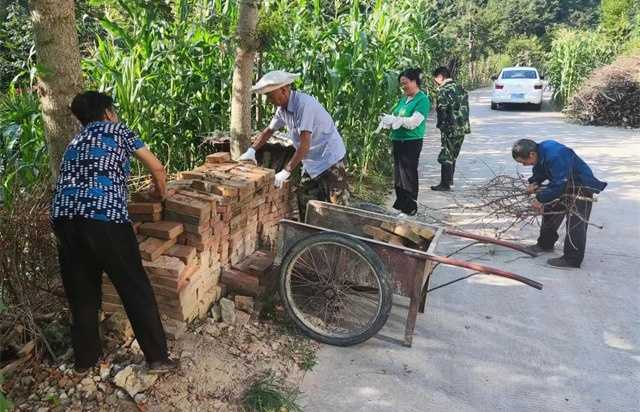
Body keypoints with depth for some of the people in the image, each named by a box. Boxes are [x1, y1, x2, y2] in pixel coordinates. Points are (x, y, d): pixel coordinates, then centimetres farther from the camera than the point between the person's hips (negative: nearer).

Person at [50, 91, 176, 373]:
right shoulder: (116, 130, 15)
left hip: (63, 217, 6)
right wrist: (161, 192, 36)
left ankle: (85, 359, 30)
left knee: (81, 292, 18)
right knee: (135, 288, 4)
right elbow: (157, 168, 16)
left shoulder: (74, 143, 31)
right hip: (103, 216, -6)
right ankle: (157, 358, 10)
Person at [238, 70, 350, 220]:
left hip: (330, 160, -9)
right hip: (311, 163, 9)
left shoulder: (305, 104, -25)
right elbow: (269, 130, 18)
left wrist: (286, 171, -26)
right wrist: (252, 150, 6)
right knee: (304, 202, 14)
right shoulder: (282, 108, 2)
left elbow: (304, 145, -28)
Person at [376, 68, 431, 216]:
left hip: (412, 142, -8)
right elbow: (394, 117, 12)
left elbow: (413, 122, -20)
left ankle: (409, 209, 12)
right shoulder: (403, 99, 13)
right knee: (398, 174, 14)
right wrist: (387, 120, -10)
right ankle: (401, 205, 27)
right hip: (397, 140, 8)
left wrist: (393, 120, -19)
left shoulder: (422, 99, -10)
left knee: (408, 174, -1)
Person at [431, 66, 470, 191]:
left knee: (446, 157, -1)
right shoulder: (460, 88, 13)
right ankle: (449, 180, 31)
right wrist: (463, 122, 18)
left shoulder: (443, 90, -13)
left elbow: (442, 110, -17)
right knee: (453, 156, 20)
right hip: (463, 128, 8)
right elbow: (466, 107, 15)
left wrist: (440, 124, -5)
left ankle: (445, 184, 2)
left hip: (450, 129, -8)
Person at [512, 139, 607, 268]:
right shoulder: (540, 150, -7)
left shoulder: (555, 157, -37)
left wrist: (541, 199, -27)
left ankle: (572, 260, -2)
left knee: (575, 223, -9)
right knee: (550, 212, 18)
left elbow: (558, 185, -34)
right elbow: (540, 171, 11)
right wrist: (534, 182, -8)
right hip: (563, 185, 10)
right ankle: (545, 244, 34)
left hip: (582, 187, -10)